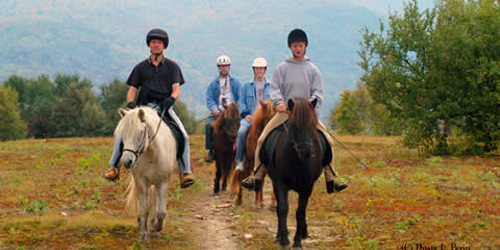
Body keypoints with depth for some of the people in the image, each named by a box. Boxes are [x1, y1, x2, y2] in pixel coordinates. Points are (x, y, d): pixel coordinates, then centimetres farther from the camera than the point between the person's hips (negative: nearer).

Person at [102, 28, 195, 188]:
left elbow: (176, 89, 4)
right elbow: (132, 89, 12)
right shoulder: (141, 67, 16)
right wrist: (130, 103, -9)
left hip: (164, 107, -1)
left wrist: (171, 99, -19)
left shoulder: (172, 66, 14)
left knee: (183, 136, -23)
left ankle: (185, 172, -19)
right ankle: (114, 167, -5)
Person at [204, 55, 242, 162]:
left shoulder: (235, 82, 15)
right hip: (218, 112, 1)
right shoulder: (213, 84, 16)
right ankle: (211, 151, -18)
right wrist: (214, 109, -14)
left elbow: (241, 98, 7)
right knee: (209, 125, -26)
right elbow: (209, 99, 7)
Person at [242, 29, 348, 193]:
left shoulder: (312, 69, 11)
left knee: (327, 141, -12)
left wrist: (311, 102, -14)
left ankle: (331, 180, -4)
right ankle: (257, 177, -10)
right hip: (285, 111, -1)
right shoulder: (282, 68, 8)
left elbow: (318, 91, 6)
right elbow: (275, 88, 3)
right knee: (262, 139, -16)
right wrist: (278, 102, -17)